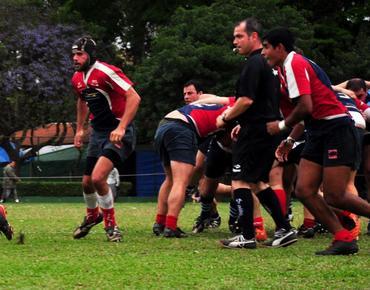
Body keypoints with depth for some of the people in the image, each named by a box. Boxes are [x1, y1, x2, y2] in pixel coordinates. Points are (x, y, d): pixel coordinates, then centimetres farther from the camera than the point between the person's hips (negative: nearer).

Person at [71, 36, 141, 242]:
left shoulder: (106, 72, -20)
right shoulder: (77, 79, 6)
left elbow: (134, 98, -25)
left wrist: (121, 128, -30)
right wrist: (80, 129, 23)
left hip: (118, 133, -8)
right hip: (98, 132, 8)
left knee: (98, 177, -22)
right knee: (87, 182, 10)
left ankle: (111, 225, -3)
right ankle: (92, 216, 41)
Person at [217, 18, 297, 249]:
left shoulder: (254, 63, -14)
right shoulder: (267, 62, 17)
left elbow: (247, 100, -22)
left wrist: (226, 119, -7)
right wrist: (243, 124, 23)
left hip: (256, 133, -10)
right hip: (269, 130, 10)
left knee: (240, 181, -5)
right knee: (258, 182, 16)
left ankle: (247, 236, -6)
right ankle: (285, 230, 13)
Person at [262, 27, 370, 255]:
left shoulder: (294, 63, -12)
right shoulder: (296, 63, 18)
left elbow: (306, 107, -22)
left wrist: (282, 126, -7)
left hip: (337, 131, -10)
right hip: (320, 134, 10)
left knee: (334, 197, -13)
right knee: (304, 190, -1)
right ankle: (343, 239, -1)